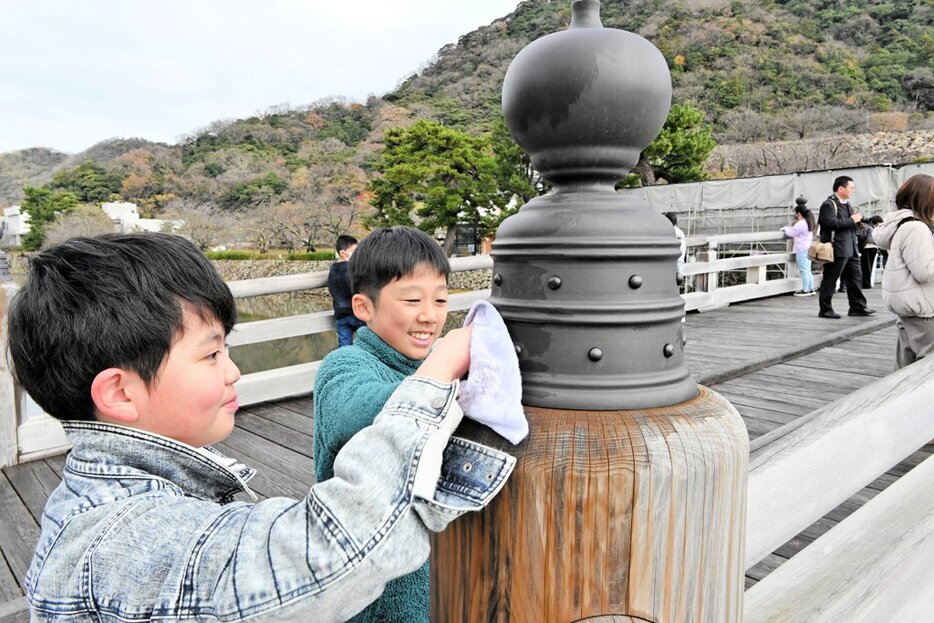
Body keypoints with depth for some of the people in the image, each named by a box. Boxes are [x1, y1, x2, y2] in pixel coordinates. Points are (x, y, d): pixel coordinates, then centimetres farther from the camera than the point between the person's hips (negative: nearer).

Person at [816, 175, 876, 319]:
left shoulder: (846, 204, 19)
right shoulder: (829, 204, -11)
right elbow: (831, 223, -25)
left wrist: (858, 219, 7)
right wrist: (852, 221, -16)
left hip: (850, 249, 10)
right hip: (836, 249, -9)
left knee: (855, 277, 11)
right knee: (830, 280, -2)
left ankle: (857, 306, 19)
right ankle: (825, 309, 5)